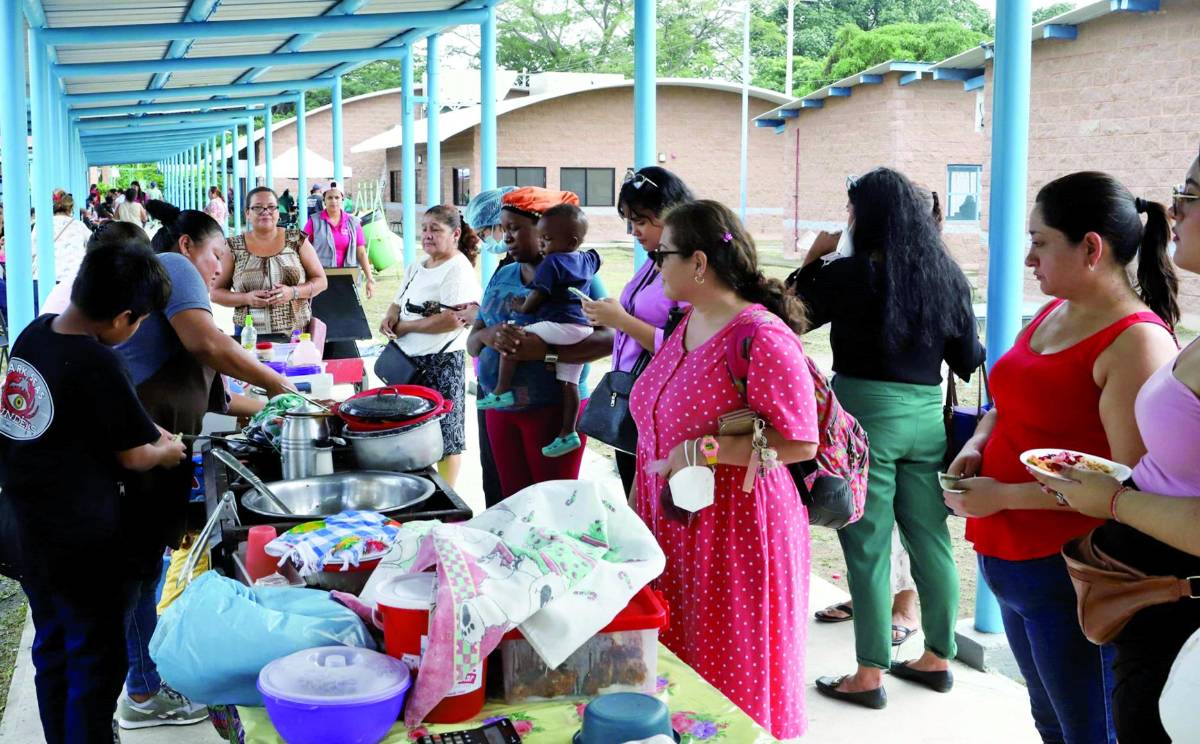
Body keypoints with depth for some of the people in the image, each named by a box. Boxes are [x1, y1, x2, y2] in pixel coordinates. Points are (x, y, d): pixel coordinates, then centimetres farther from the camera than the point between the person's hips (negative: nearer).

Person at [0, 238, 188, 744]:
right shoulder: (96, 364, -23)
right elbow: (134, 456, -13)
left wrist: (150, 431, 12)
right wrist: (169, 451, 7)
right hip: (84, 541, -8)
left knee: (52, 648, 22)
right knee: (95, 663, 8)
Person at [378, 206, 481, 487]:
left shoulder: (458, 269, -11)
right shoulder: (416, 268, 15)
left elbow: (453, 320, -22)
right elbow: (398, 303, 23)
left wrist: (406, 327, -14)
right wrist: (389, 318, -2)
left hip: (441, 361, -8)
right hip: (408, 360, 8)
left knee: (446, 434, 0)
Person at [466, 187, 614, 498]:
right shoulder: (502, 277, 13)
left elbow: (609, 337, -18)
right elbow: (471, 344, 11)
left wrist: (547, 351, -28)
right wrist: (487, 335, -13)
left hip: (555, 409, -6)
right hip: (501, 410, 6)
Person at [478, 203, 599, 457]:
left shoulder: (552, 262, -7)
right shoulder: (588, 260, 16)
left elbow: (536, 298, -9)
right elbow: (595, 257, 42)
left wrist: (521, 307, 11)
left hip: (559, 326, -9)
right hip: (582, 328, 9)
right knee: (568, 381, 9)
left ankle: (502, 390, -8)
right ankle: (568, 433, 9)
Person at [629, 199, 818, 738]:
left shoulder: (763, 336, -18)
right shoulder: (688, 325, 10)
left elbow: (801, 443, -20)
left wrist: (704, 452, -24)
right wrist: (639, 508, 18)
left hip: (735, 531, -8)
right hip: (674, 527, 8)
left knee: (734, 682, 5)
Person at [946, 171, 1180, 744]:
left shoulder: (1136, 341, -19)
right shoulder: (1053, 313, 8)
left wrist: (1003, 495, -21)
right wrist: (977, 446, 0)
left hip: (1066, 574, -8)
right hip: (1010, 560, 8)